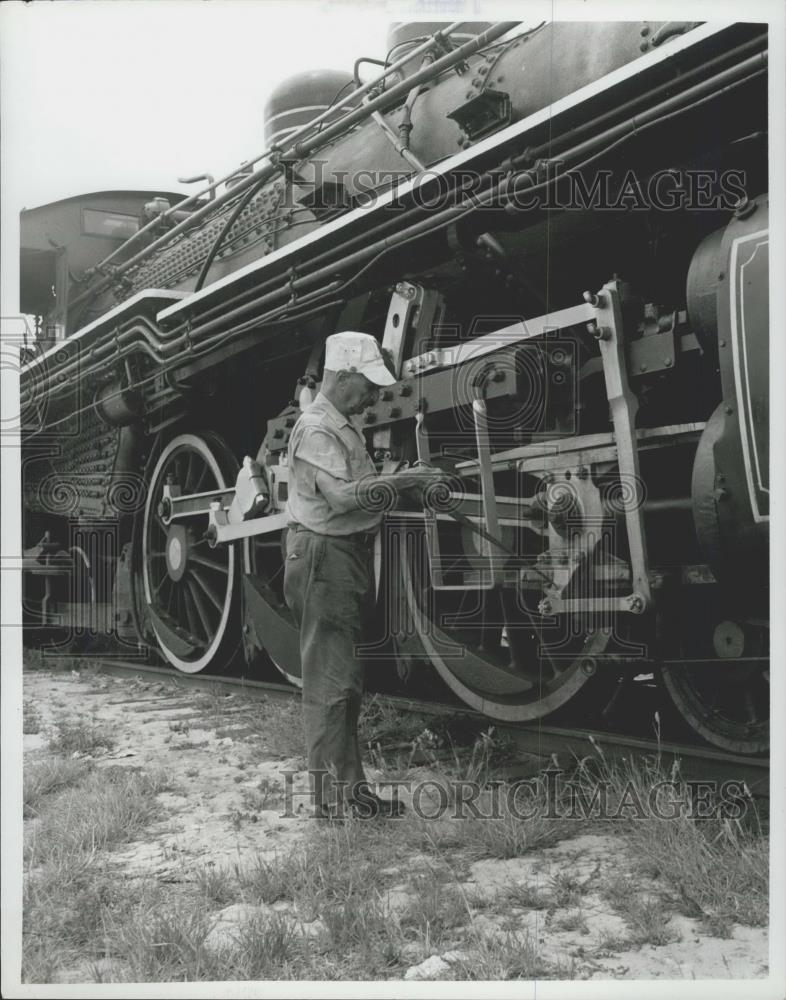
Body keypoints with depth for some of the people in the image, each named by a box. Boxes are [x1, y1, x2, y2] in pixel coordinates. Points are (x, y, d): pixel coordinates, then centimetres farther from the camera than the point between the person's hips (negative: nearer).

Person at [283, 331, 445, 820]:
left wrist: (404, 485, 5)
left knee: (348, 680, 15)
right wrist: (401, 480, -20)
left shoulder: (346, 425, 17)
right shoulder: (315, 428, -14)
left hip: (352, 554, 10)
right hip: (325, 555, -10)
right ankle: (334, 797, 3)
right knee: (330, 682, -5)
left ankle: (349, 787, 24)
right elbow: (340, 494, -25)